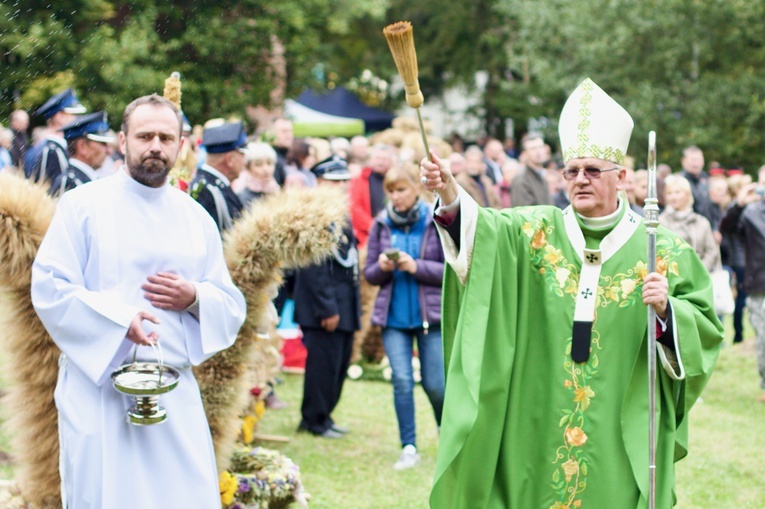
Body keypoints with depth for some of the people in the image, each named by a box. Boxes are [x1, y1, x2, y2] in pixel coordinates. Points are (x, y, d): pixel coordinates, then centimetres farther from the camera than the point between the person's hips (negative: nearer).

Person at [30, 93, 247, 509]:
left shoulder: (197, 219, 12)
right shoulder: (83, 205, 0)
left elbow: (232, 307, 14)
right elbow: (48, 288, -8)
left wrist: (194, 298, -8)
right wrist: (117, 318, -21)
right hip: (98, 385, -3)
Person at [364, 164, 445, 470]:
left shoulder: (436, 222, -4)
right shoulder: (381, 224, 5)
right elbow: (369, 274, 9)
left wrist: (416, 266, -18)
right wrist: (382, 267, -13)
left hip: (431, 315, -2)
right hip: (393, 316, 2)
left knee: (434, 384, 2)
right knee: (402, 380, -7)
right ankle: (408, 447, 2)